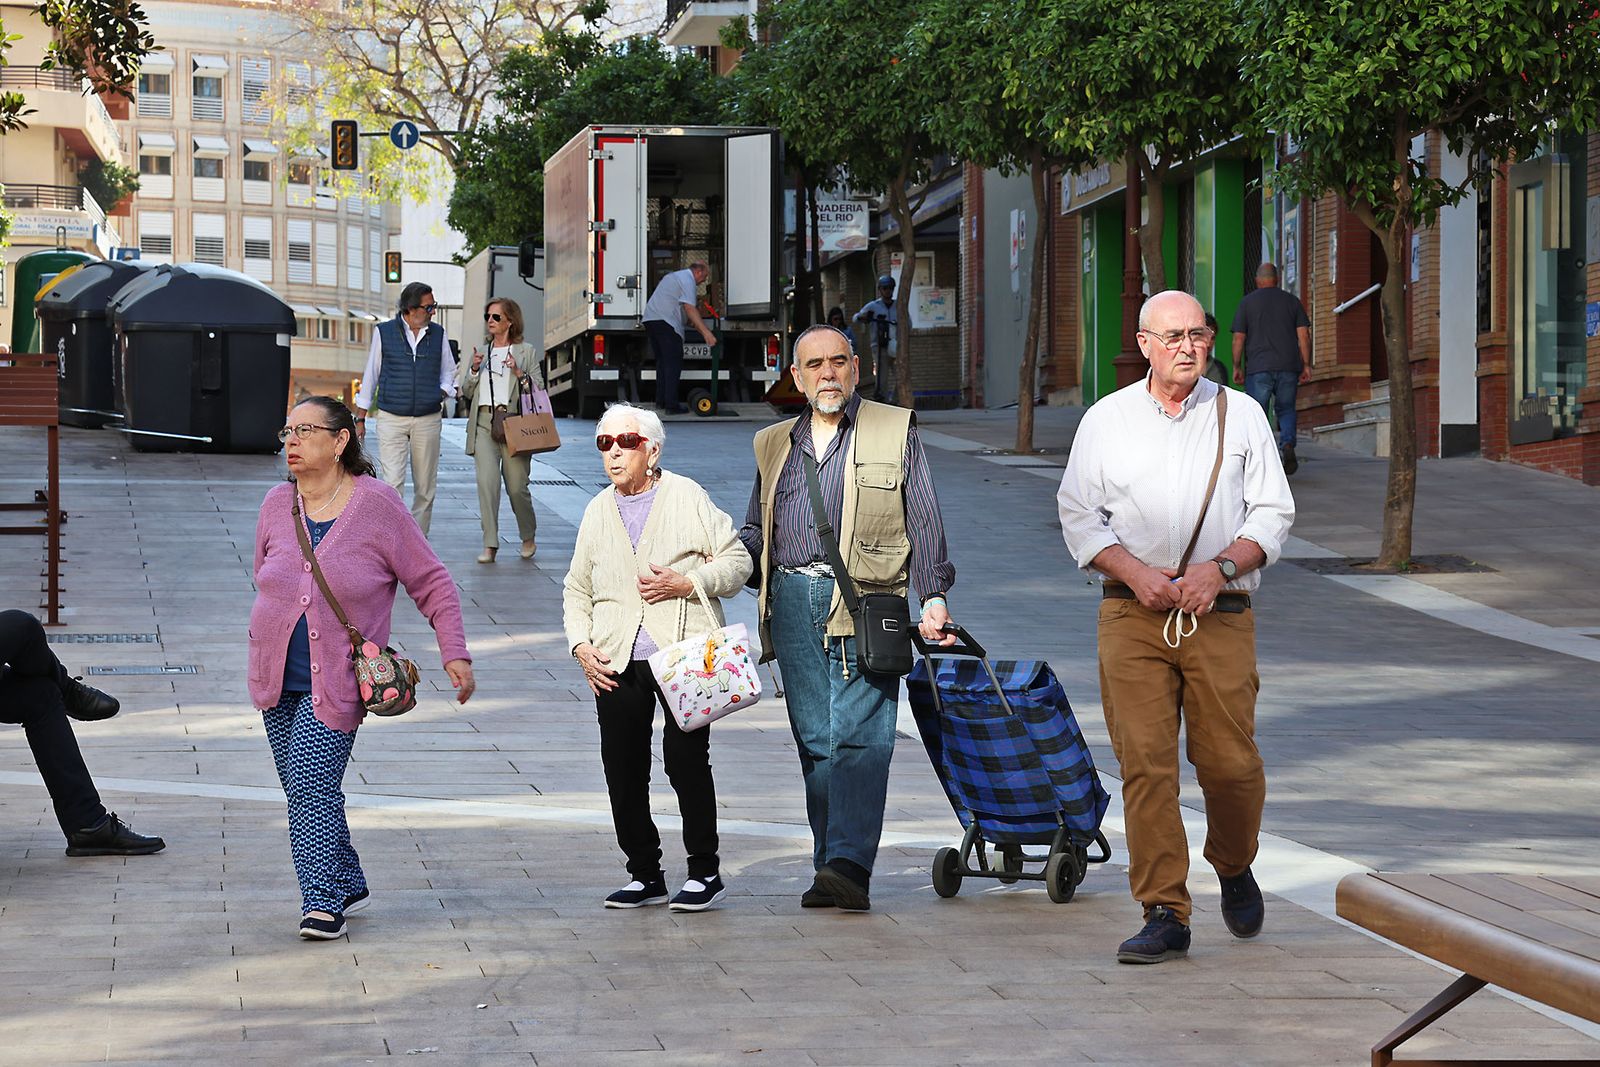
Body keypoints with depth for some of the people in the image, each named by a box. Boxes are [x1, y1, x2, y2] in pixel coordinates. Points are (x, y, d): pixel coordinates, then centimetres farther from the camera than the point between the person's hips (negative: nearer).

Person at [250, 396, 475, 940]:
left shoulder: (377, 505, -8)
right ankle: (346, 886, 26)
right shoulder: (277, 505, 4)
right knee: (302, 792, 10)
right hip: (278, 680, 5)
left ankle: (324, 901, -11)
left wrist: (456, 654, -7)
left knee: (312, 788, -17)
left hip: (335, 684, -5)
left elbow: (432, 583, -2)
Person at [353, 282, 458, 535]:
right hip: (391, 419, -3)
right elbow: (370, 376, 8)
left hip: (428, 419, 3)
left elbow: (448, 371, 20)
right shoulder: (384, 333, 2)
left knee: (425, 486, 5)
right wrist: (360, 419, 8)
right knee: (392, 484, -13)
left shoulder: (438, 334, 8)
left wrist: (442, 394, -1)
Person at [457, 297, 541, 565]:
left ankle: (528, 539, 21)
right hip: (483, 422, 3)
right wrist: (474, 369, 1)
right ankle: (490, 545, -12)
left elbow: (539, 389, 3)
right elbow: (466, 391, 18)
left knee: (516, 486, -2)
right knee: (487, 481, -12)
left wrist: (519, 373, -11)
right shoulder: (481, 352, 20)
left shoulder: (527, 352, 8)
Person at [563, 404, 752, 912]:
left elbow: (737, 561, 2)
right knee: (622, 769, 2)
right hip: (616, 663, 5)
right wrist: (581, 645, 7)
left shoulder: (687, 497, 3)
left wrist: (687, 583, -12)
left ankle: (705, 871, 3)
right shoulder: (597, 512, 17)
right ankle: (645, 874, 14)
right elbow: (577, 588, 22)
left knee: (685, 757, -10)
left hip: (684, 657, -4)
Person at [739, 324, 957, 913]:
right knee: (815, 741, 3)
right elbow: (756, 532, 26)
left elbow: (924, 519, 6)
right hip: (793, 604, 4)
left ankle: (850, 867, -21)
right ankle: (831, 871, 6)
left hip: (864, 600, -4)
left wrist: (933, 594, -4)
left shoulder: (894, 430, 8)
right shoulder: (774, 445, 20)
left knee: (859, 736, -13)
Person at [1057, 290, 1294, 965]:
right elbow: (1079, 515, 8)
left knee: (1230, 761, -2)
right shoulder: (1107, 419, 8)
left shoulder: (1241, 415, 8)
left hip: (1221, 614, 0)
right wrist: (1135, 573, -8)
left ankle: (1234, 870, 28)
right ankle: (1164, 914, -5)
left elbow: (1273, 513, 6)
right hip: (1132, 615, 0)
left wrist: (1221, 568, -10)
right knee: (1145, 763, -8)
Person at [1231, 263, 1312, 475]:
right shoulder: (1292, 301, 9)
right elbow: (1304, 336, 3)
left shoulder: (1247, 302, 4)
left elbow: (1238, 339, 0)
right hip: (1288, 367, 2)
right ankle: (1287, 443, -11)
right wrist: (1306, 365, 6)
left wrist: (1237, 367, 6)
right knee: (1286, 409, 14)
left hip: (1258, 368, -2)